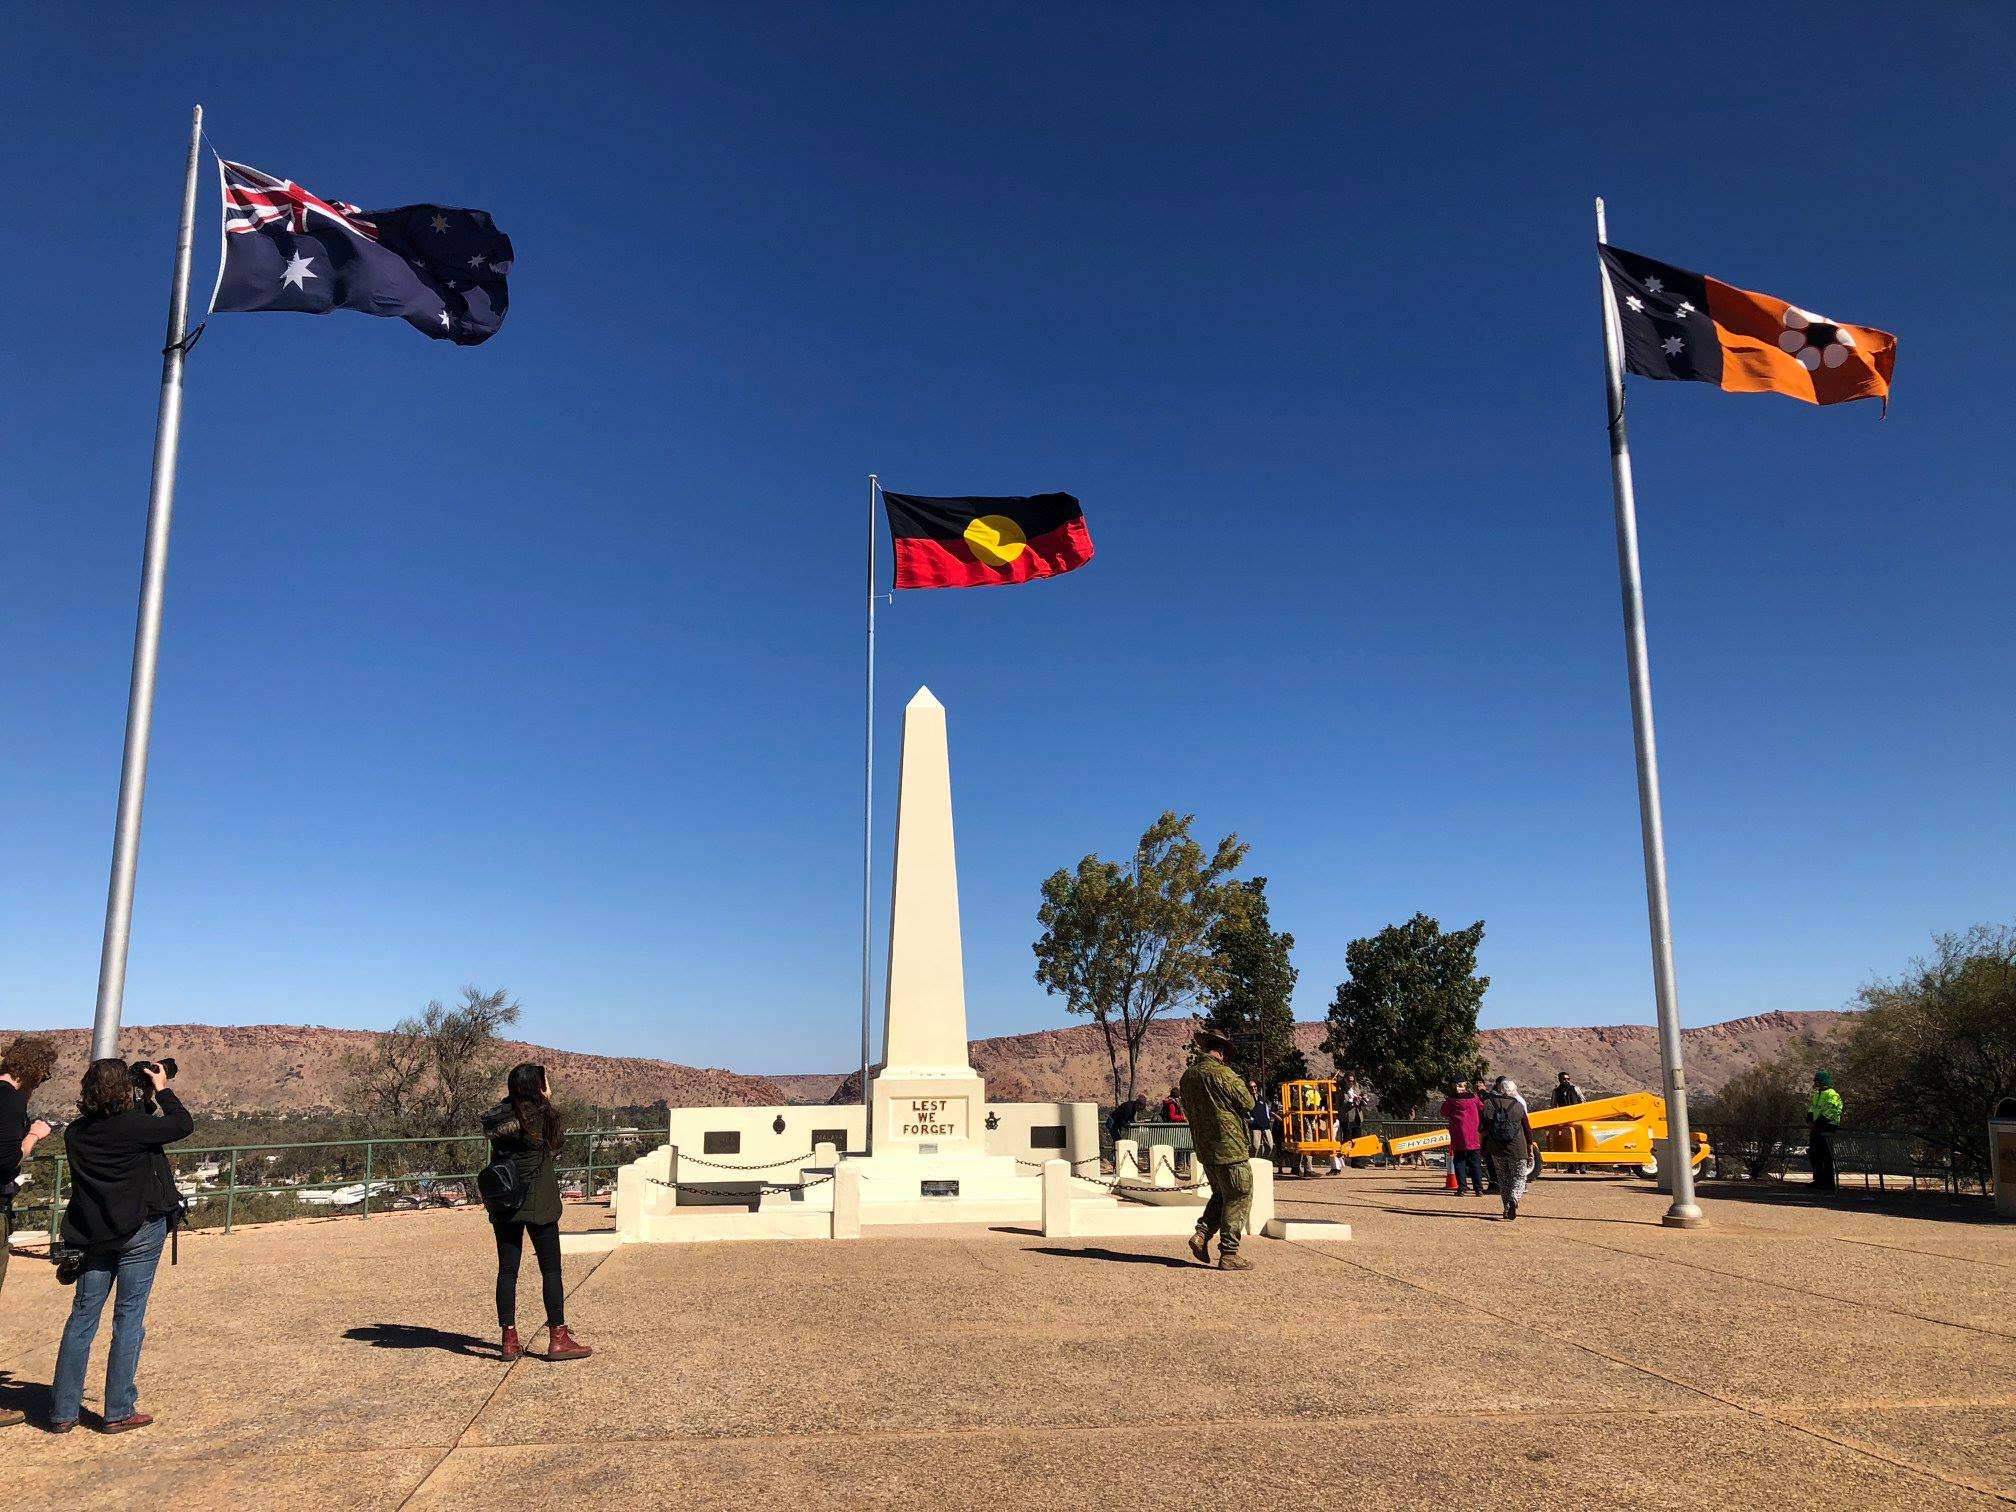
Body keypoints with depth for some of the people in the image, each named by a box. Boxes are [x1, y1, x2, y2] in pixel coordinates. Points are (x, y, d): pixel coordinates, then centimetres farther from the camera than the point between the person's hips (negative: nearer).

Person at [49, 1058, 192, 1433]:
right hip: (140, 1231, -5)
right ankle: (118, 1412, 7)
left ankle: (63, 1411, 15)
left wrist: (146, 1103, 13)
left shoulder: (75, 1133, -1)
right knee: (129, 1318, 3)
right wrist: (162, 1090, 6)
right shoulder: (135, 1126, -18)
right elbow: (183, 1124, -5)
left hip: (93, 1234, 5)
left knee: (82, 1317, 12)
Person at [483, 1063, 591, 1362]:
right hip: (538, 1203, -5)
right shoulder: (544, 1114, -12)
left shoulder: (496, 1116, 1)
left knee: (507, 1270, 9)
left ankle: (510, 1340, 13)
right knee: (551, 1270, 4)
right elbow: (556, 1143, 3)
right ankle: (558, 1339, 7)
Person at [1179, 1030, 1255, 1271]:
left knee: (1221, 1194, 22)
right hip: (1230, 1146, -7)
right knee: (1239, 1198, 1)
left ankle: (1202, 1233, 5)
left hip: (1204, 1147, 7)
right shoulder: (1222, 1073, -15)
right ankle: (1229, 1254, 1)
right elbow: (1248, 1103, -8)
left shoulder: (1187, 1077, 8)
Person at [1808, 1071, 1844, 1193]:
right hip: (1815, 1129, 9)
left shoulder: (1832, 1095, -11)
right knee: (1814, 1155, 12)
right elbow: (1811, 1109, 23)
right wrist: (1810, 1120, 4)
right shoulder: (1816, 1095, 18)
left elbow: (1830, 1112, -19)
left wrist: (1816, 1123, -20)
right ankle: (1818, 1180, 22)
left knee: (1827, 1157, -6)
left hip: (1826, 1130, -9)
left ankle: (1828, 1183, -1)